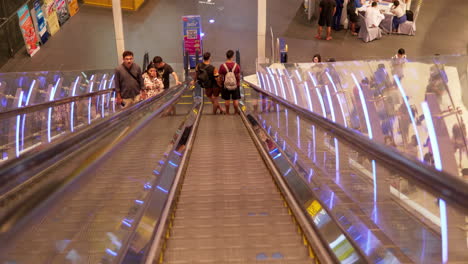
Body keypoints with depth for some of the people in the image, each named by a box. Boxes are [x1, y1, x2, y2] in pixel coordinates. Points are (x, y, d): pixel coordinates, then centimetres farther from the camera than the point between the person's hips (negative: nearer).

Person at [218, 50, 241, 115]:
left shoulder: (222, 66, -14)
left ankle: (227, 112, 27)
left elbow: (220, 77, -7)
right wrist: (238, 83, 14)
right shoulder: (237, 66, -12)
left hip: (226, 85, 0)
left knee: (227, 100, 14)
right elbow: (238, 76, -3)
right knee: (235, 100, 12)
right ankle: (236, 112, 24)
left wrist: (220, 84, 8)